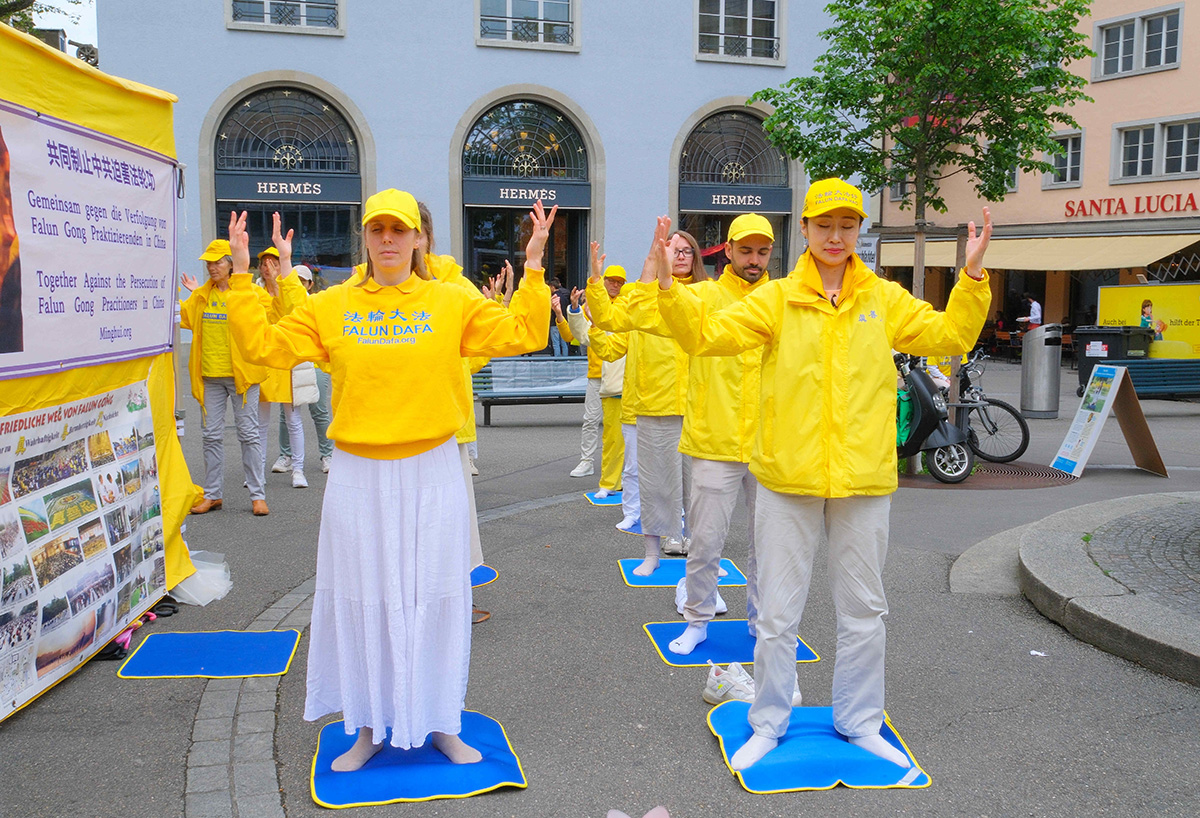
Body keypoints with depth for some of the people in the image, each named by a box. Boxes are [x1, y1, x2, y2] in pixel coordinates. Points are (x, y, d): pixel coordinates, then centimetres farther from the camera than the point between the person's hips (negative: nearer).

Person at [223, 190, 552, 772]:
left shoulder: (451, 302, 1)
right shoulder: (331, 306, 4)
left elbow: (522, 334, -1)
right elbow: (264, 346, 5)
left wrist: (533, 269, -7)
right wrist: (241, 280, 1)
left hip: (431, 473, -1)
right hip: (357, 477, 1)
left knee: (434, 597, 8)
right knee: (362, 598, 9)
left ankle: (439, 723, 25)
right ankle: (369, 727, 27)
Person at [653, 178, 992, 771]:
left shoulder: (885, 298, 6)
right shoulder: (776, 299, 0)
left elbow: (950, 337, 7)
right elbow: (706, 335, -6)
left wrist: (972, 276, -4)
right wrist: (668, 287, -19)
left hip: (864, 478, 2)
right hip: (787, 477, -2)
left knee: (863, 611, 14)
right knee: (778, 612, 7)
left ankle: (859, 723, 31)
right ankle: (769, 724, 25)